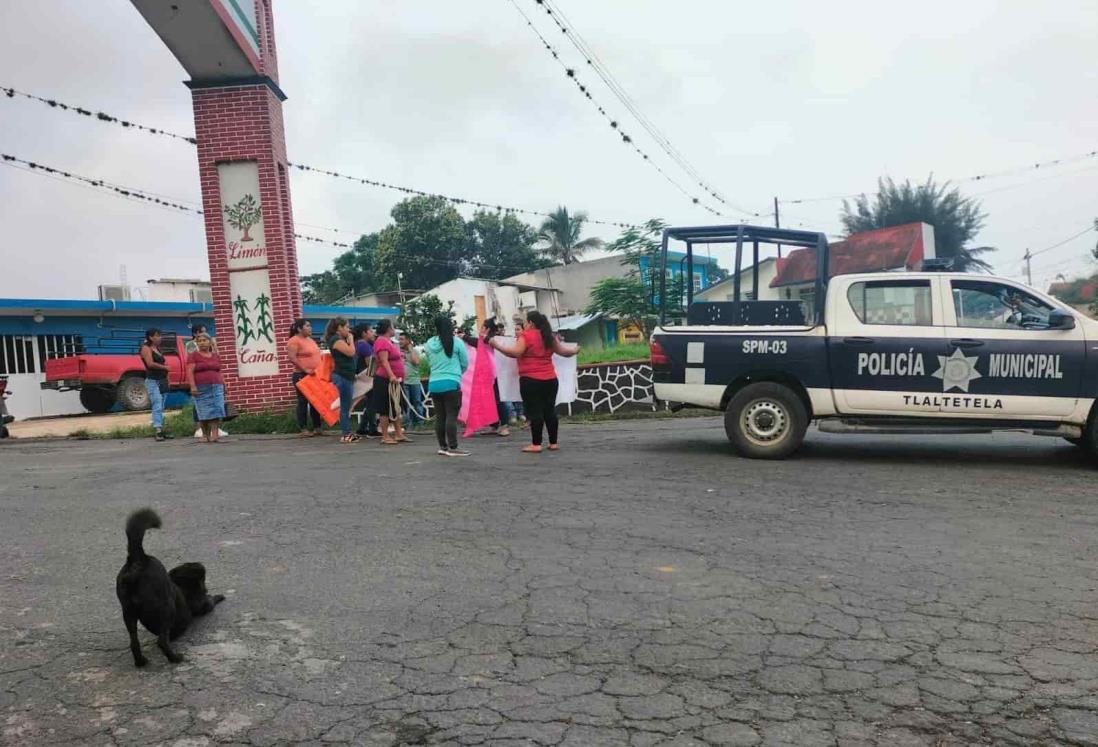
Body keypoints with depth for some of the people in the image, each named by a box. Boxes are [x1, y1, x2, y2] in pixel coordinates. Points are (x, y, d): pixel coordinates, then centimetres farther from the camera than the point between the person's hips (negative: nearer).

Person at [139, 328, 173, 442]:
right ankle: (158, 432, -22)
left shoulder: (157, 348, 19)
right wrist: (164, 367, -7)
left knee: (161, 408, 8)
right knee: (157, 407, -16)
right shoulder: (146, 348, -6)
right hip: (152, 381, -8)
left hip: (162, 380, 8)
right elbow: (150, 364, -18)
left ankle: (161, 432, 9)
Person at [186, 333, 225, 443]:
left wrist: (223, 385, 15)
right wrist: (193, 386, -18)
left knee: (216, 411, -8)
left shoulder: (215, 356, 15)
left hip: (216, 387, 3)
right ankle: (206, 436, 11)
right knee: (204, 413, -1)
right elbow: (190, 372, -7)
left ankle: (215, 435, -12)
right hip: (201, 389, -3)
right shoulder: (193, 356, 1)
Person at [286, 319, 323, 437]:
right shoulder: (294, 341, -10)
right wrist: (305, 369, -22)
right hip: (302, 376, -8)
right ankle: (303, 429, 2)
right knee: (303, 402, -3)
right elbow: (292, 358, -19)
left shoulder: (310, 340, 17)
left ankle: (317, 427, 18)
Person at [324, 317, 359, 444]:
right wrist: (351, 340, -7)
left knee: (346, 406, 11)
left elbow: (350, 353, 17)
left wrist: (349, 340, 11)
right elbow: (351, 352, -21)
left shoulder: (340, 340, 19)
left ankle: (347, 432, 16)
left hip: (346, 376, 10)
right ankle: (345, 435, -5)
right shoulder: (336, 340, -12)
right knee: (345, 406, -8)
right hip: (342, 376, -10)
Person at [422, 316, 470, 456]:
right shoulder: (456, 342, -5)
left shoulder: (428, 344, 4)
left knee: (439, 417, 10)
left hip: (433, 383, 5)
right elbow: (465, 364, 3)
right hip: (451, 383, -5)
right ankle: (453, 448, -7)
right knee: (451, 416, -5)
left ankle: (443, 446, 17)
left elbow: (429, 363, 14)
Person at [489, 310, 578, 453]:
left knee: (534, 412, -3)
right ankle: (553, 443, 14)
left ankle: (536, 444, -3)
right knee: (550, 411, 11)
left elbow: (515, 352, -17)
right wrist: (574, 350, 41)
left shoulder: (526, 336, -8)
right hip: (550, 379, 6)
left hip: (531, 380, -6)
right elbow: (563, 351, 21)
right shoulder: (550, 337, 12)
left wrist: (496, 345, -10)